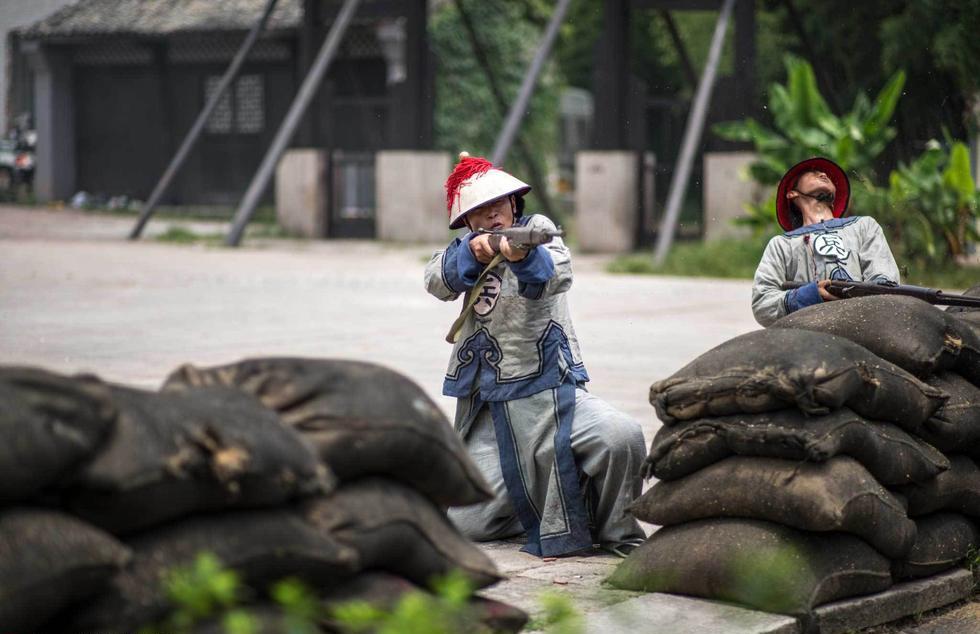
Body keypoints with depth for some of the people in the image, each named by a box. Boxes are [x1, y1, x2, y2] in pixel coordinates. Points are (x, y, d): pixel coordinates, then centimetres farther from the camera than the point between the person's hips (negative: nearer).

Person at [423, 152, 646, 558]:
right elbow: (437, 280, -8)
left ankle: (617, 534, -3)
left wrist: (524, 257, -44)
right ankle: (539, 510, 27)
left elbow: (559, 274, -22)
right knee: (465, 522, -4)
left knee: (621, 438, -30)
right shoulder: (465, 253, 14)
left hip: (550, 392, -3)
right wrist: (471, 252, -27)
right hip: (490, 411, 4)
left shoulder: (537, 231, 1)